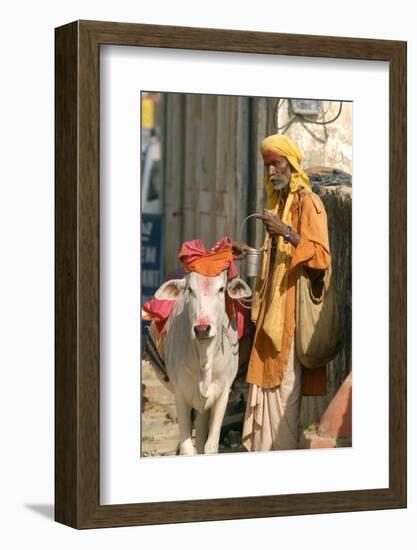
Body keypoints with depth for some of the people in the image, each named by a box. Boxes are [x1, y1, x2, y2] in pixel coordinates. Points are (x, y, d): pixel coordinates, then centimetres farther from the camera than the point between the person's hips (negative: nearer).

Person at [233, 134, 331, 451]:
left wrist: (288, 233, -25)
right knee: (265, 377, 6)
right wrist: (249, 252, 15)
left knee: (286, 383, -9)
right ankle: (262, 448, 10)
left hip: (294, 304, -8)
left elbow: (321, 255, -16)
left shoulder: (308, 203, -7)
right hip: (272, 305, 8)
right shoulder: (278, 202, 19)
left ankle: (286, 451, -5)